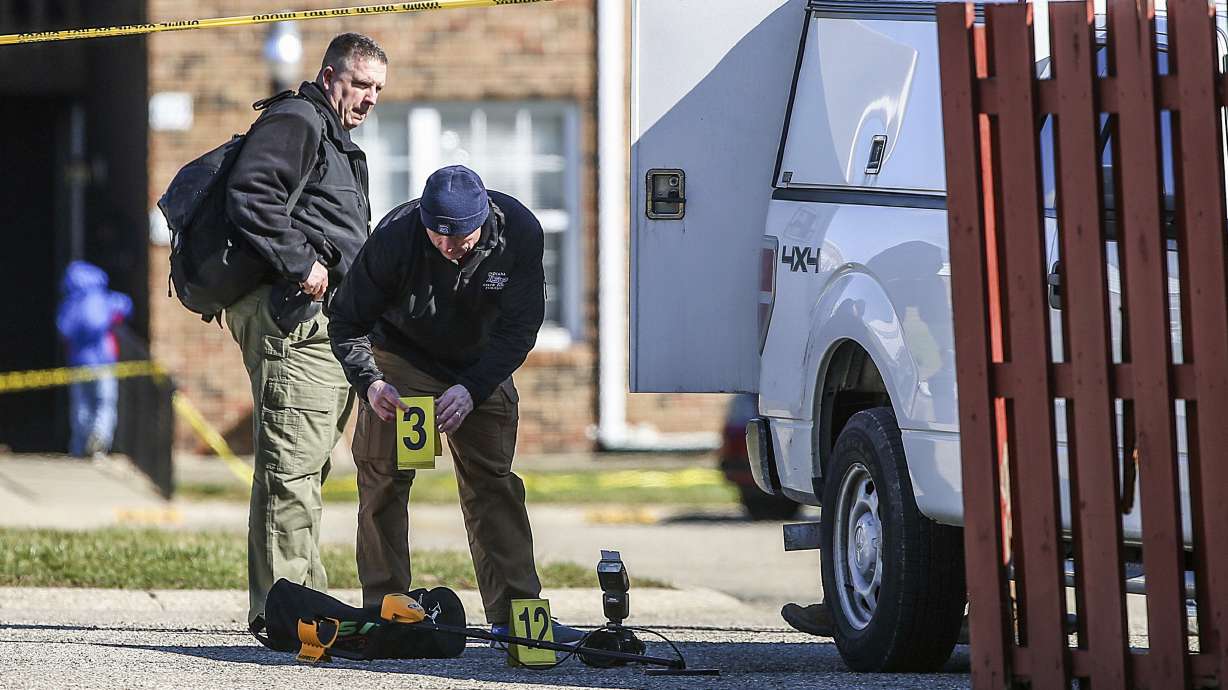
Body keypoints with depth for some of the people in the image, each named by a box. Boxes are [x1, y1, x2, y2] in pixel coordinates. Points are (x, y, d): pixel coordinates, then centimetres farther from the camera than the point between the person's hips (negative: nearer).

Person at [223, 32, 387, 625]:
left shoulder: (336, 141, 28)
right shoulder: (295, 121, -6)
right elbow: (250, 197, -20)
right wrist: (300, 265, -21)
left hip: (326, 317, 11)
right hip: (291, 311, -11)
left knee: (307, 463, 13)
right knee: (292, 460, -13)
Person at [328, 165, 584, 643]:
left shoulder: (520, 232, -26)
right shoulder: (395, 236, -30)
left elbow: (519, 329, -22)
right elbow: (347, 321, -20)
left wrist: (472, 388, -36)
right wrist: (369, 382, -36)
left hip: (481, 366, 2)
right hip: (401, 361, -2)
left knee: (493, 481, -1)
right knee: (383, 478, -10)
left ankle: (514, 612, 0)